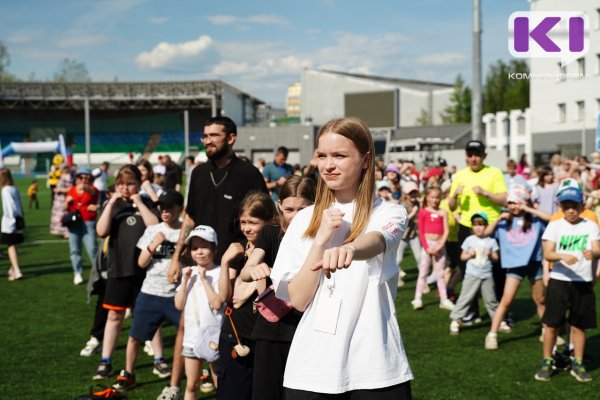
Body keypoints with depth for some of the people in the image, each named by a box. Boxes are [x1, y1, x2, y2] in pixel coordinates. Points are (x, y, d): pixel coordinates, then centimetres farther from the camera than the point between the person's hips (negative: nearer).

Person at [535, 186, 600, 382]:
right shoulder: (554, 226, -1)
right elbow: (547, 254, -11)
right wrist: (563, 256, -32)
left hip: (584, 283, 1)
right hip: (559, 280, -1)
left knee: (579, 325, 8)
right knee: (552, 324, 2)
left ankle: (577, 364, 20)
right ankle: (547, 363, 14)